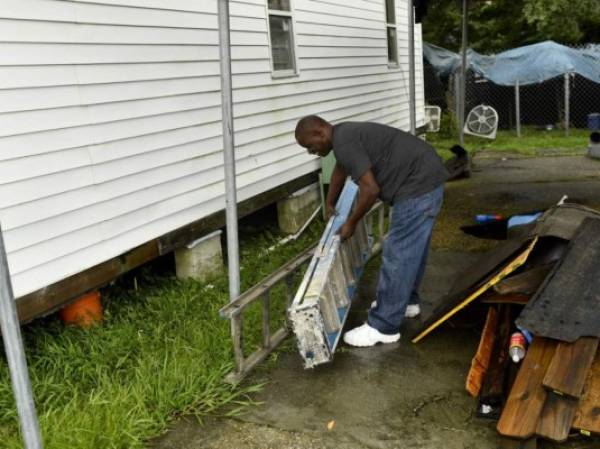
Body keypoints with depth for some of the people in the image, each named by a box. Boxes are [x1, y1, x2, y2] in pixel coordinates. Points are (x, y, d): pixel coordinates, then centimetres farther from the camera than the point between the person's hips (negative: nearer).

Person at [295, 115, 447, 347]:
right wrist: (329, 203, 46)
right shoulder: (345, 134, 16)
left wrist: (351, 222, -6)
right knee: (412, 248, 22)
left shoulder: (344, 142, -16)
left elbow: (370, 189, -20)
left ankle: (383, 327, 0)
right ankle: (406, 301, 39)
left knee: (398, 254, -7)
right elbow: (340, 168, 35)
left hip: (418, 184, -11)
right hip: (426, 178, 11)